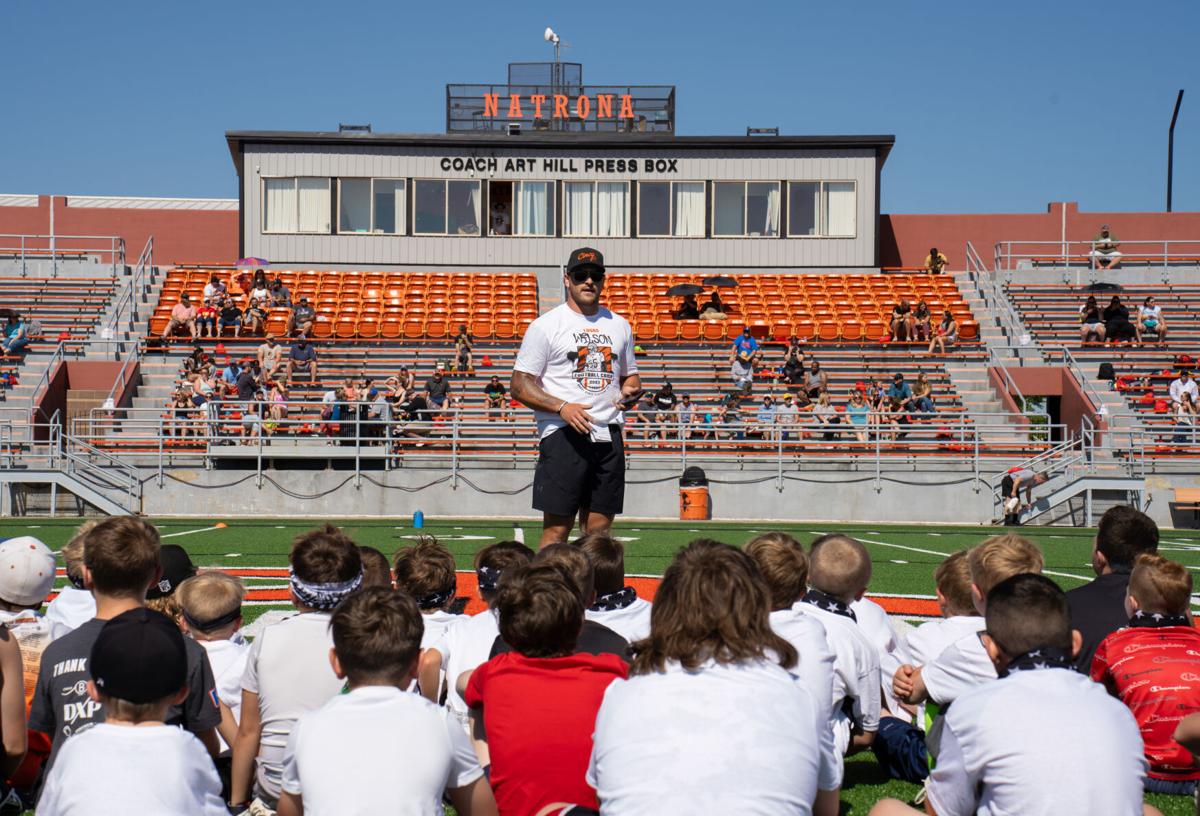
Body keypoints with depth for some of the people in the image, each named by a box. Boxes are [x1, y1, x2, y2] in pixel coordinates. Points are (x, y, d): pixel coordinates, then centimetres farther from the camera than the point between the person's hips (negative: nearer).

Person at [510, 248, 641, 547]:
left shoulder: (619, 325, 16)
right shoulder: (546, 326, -1)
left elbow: (630, 375, 26)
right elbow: (519, 385, -4)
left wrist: (631, 391, 2)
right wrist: (562, 407, -18)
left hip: (609, 435, 5)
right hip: (563, 435, -5)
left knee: (599, 530, 7)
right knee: (557, 528, -7)